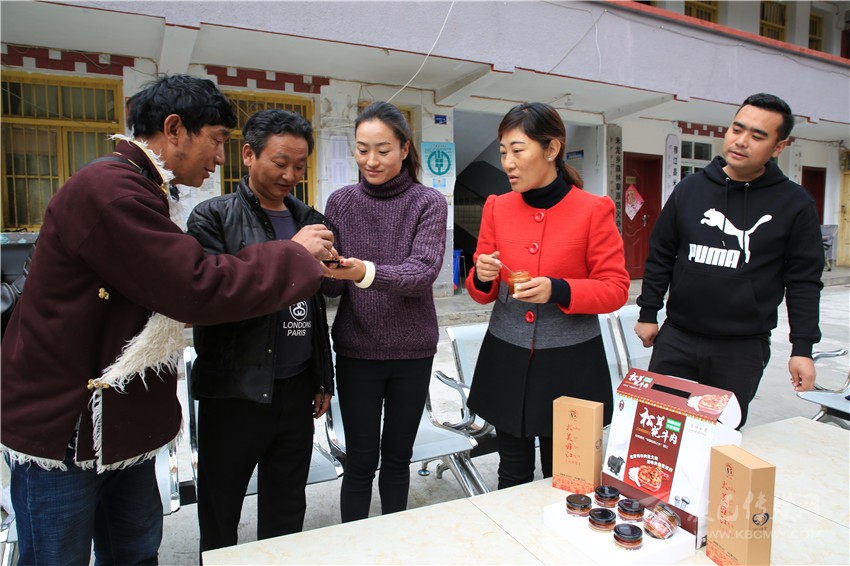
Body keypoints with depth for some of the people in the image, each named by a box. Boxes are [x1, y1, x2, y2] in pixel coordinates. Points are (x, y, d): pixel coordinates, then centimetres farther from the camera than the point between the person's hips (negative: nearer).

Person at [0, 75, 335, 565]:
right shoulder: (109, 188, -22)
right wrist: (294, 254, -15)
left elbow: (173, 284, 7)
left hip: (119, 417, 10)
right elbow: (196, 287, -27)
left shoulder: (135, 189, 13)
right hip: (64, 428, -9)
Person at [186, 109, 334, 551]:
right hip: (235, 393, -4)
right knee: (219, 518, 12)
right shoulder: (212, 217, -4)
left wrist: (323, 380, 16)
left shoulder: (308, 220, 10)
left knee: (287, 512, 17)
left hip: (297, 389, 4)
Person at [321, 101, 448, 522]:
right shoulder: (340, 202, 2)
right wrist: (326, 272, -25)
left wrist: (368, 273, -36)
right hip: (356, 350, 0)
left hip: (412, 350, 0)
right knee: (360, 460, 8)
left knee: (397, 456, 14)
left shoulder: (429, 203, -3)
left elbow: (423, 270, -19)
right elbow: (332, 285, -1)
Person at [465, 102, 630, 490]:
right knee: (513, 475, 17)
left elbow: (616, 289, -7)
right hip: (506, 360, 3)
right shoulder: (497, 208, 2)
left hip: (571, 366, -2)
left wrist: (558, 291, -23)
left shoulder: (593, 210, -8)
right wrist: (482, 278, -14)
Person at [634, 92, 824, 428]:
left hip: (744, 348, -1)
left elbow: (803, 281, 1)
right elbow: (660, 256, 7)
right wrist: (647, 313, 5)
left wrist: (803, 348, -3)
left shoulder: (795, 204, -2)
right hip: (677, 338, 2)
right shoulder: (690, 188, 3)